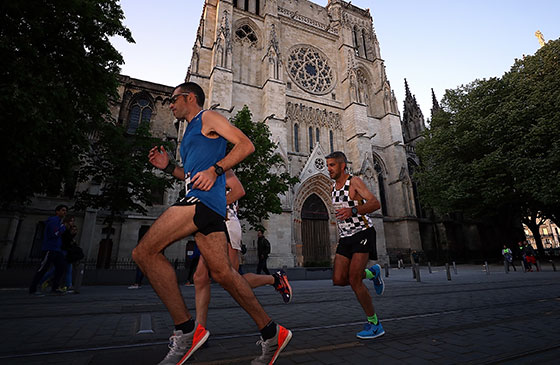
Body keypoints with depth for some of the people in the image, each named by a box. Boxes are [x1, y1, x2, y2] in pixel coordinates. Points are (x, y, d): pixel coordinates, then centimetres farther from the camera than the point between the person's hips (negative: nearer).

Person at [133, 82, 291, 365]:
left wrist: (214, 169, -16)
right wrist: (168, 167, 21)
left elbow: (246, 144, -4)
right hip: (210, 206, 9)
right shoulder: (191, 133, 34)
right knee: (222, 272, 4)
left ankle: (186, 331, -7)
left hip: (204, 198, -9)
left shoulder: (208, 118, 9)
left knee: (144, 252, -12)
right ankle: (271, 334, 14)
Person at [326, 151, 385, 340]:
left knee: (354, 280, -12)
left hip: (362, 234, -7)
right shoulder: (334, 187, 12)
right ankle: (371, 273, 24)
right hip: (345, 237, 7)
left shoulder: (354, 181, -10)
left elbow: (375, 203, -21)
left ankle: (374, 324, 9)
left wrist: (353, 211, -34)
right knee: (338, 279, -3)